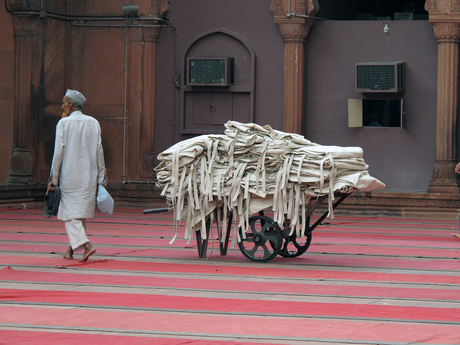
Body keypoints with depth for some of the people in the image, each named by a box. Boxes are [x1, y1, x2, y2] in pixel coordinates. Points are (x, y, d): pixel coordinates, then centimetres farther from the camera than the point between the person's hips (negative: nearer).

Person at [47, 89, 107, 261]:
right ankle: (72, 249, 19)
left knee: (70, 214, -3)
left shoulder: (63, 123, -6)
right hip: (89, 176, 4)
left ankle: (85, 245, -20)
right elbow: (99, 150, 5)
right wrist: (101, 175, 11)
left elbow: (58, 152, -8)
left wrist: (53, 178, -3)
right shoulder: (93, 123, 6)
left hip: (69, 177, -4)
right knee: (81, 212, 13)